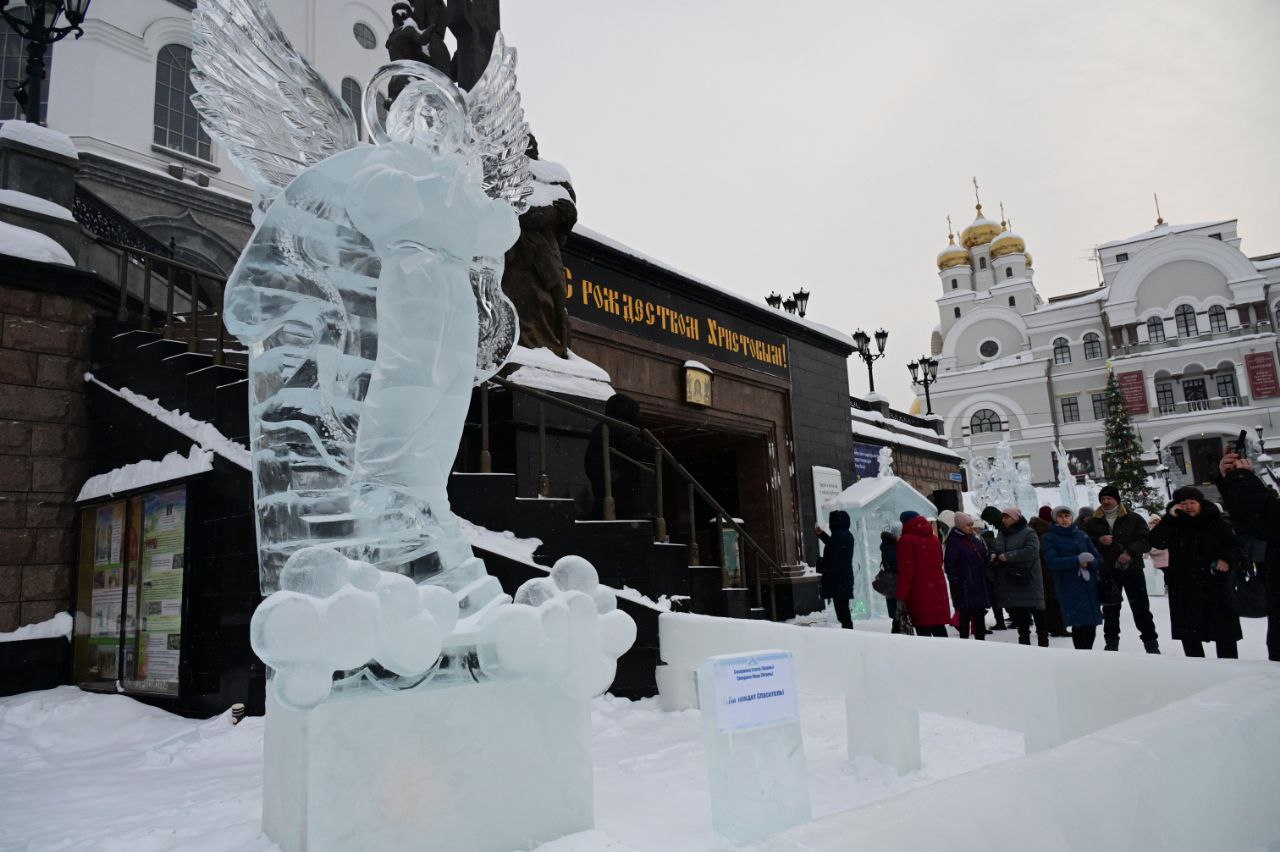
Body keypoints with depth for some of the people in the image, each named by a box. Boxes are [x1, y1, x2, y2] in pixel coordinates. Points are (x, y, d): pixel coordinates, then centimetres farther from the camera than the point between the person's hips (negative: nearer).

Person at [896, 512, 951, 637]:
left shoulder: (906, 540, -6)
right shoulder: (934, 538, 15)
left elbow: (906, 571, -12)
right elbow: (939, 564, 20)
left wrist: (901, 598, -12)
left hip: (919, 593, -6)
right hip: (938, 590, 6)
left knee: (923, 630, -4)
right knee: (939, 628, 11)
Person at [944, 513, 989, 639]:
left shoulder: (976, 538, 13)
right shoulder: (954, 542, -9)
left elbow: (984, 557, 21)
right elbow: (949, 564, -13)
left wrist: (986, 576, 13)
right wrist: (955, 581, -17)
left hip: (980, 583, 7)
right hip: (965, 586, -7)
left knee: (980, 615, 12)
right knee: (965, 615, -3)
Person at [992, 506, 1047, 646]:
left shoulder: (1028, 532, -5)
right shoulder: (1001, 535, 15)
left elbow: (1031, 551, -19)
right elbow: (997, 552, 20)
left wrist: (1008, 556, -19)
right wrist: (995, 556, -5)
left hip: (1029, 580, -6)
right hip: (1010, 581, 6)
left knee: (1037, 613, -2)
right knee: (1018, 614, 10)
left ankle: (1043, 641, 7)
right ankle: (1024, 641, 19)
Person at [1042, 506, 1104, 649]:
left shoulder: (1081, 535, 13)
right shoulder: (1049, 538, 3)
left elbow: (1098, 559, 10)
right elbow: (1052, 562, -10)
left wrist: (1088, 563, -11)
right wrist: (1078, 560, -16)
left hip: (1090, 585, 4)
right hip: (1069, 588, -4)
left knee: (1091, 625, 3)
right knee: (1080, 624, -10)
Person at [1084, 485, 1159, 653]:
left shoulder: (1134, 519, 3)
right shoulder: (1092, 523, 8)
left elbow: (1146, 540, -4)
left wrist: (1130, 552, -20)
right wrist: (1099, 540, -13)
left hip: (1132, 569, -2)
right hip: (1106, 572, 2)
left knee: (1141, 608, 1)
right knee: (1110, 609, 8)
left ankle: (1151, 643, 10)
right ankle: (1111, 642, 17)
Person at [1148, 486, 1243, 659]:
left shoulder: (1216, 522, 2)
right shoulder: (1174, 525, 4)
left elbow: (1235, 547, 4)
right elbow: (1155, 541, -11)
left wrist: (1227, 560, -17)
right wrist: (1169, 518, -17)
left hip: (1215, 585, -1)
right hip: (1184, 588, 1)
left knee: (1224, 632, 3)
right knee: (1189, 632, 8)